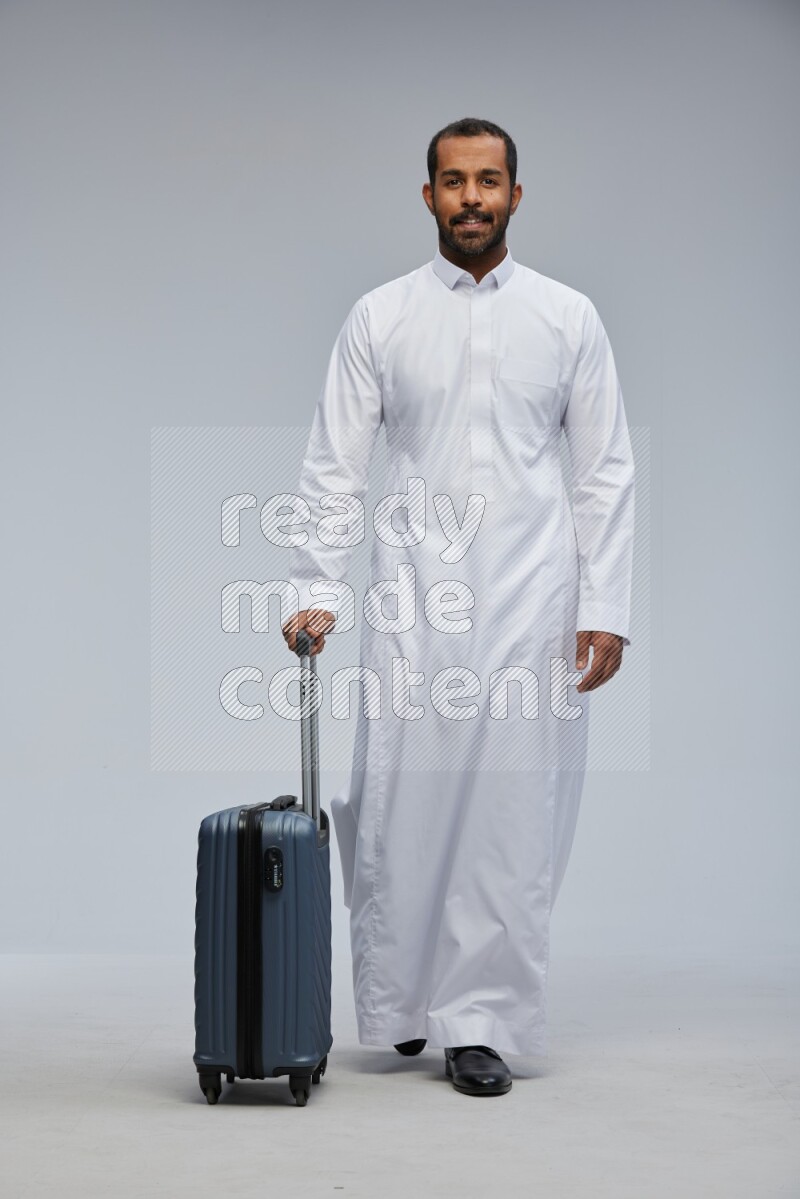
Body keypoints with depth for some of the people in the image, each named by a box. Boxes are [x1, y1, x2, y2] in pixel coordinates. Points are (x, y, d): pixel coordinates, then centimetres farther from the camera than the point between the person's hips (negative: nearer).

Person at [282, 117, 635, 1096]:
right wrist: (318, 593, -6)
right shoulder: (379, 318, 6)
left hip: (529, 600, 0)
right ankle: (401, 998, 21)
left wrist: (605, 608, -2)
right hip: (413, 601, 0)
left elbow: (606, 472, 5)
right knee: (398, 802, 0)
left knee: (515, 811, 0)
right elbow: (334, 466, 4)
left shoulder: (568, 317, 7)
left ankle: (481, 1020, 10)